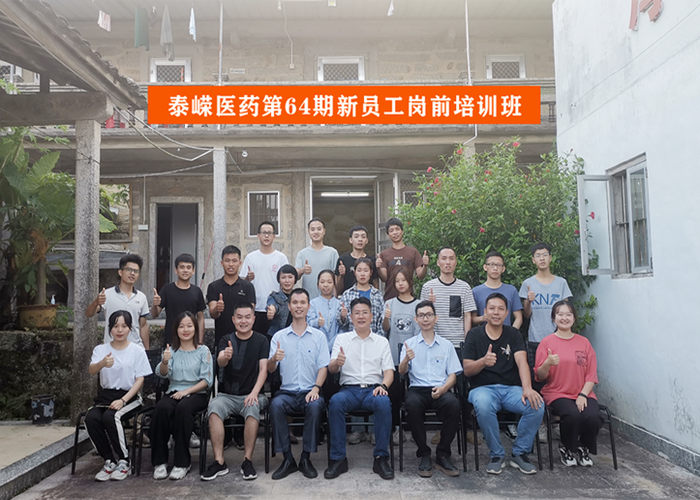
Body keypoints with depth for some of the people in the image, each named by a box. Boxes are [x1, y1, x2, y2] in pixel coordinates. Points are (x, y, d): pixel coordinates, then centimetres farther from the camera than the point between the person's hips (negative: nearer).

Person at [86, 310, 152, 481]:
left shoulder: (137, 350, 3)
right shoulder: (101, 349, 8)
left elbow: (140, 379, -2)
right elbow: (91, 371, -12)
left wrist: (123, 400, -16)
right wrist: (103, 363, -37)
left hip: (129, 396, -3)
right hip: (105, 395, 3)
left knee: (110, 416, -31)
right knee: (91, 418, -27)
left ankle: (123, 462, -12)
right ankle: (109, 460, -9)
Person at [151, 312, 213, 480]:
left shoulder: (203, 351, 7)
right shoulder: (171, 351, 15)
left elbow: (207, 380, -1)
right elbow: (162, 374, -1)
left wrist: (186, 391, -14)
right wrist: (165, 362, -24)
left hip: (196, 394, -2)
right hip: (173, 393, 2)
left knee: (183, 408, -35)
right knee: (161, 408, -32)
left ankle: (182, 463, -27)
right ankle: (159, 462, -21)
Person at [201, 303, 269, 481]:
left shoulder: (261, 340, 5)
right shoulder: (226, 340, 7)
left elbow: (263, 369, -3)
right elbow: (220, 362, -13)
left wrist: (254, 392, -19)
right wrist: (225, 356, -39)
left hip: (251, 394, -1)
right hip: (227, 394, 1)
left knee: (253, 408, -33)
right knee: (214, 407, -29)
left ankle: (247, 460, -21)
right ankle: (219, 462, -21)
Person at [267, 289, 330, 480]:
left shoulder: (319, 336, 9)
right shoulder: (279, 336, 10)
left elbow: (323, 366, 3)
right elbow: (270, 369, 3)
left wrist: (316, 388, -14)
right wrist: (274, 359, -20)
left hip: (310, 391, -1)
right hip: (287, 392, 1)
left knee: (315, 406, -33)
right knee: (276, 405, -30)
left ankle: (306, 458, -17)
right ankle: (287, 459, -18)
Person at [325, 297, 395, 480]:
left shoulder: (382, 341, 15)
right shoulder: (342, 339, 14)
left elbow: (389, 371, 8)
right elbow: (331, 369, 3)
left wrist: (383, 385, -14)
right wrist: (337, 363, -22)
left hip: (373, 389, 0)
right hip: (349, 389, 0)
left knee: (384, 402, -34)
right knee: (335, 402, -33)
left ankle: (381, 458, -21)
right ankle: (338, 459, -22)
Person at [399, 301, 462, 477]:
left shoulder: (446, 345, 16)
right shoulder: (409, 344, 14)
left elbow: (453, 375, 10)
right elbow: (401, 372, 2)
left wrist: (443, 388, -12)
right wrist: (406, 360, -21)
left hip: (440, 391, 1)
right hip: (417, 389, 0)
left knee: (453, 403, -33)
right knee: (412, 404, -35)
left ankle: (443, 455, -17)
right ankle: (424, 455, -18)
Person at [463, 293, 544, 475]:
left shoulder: (513, 334, 10)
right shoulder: (474, 335, 5)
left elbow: (522, 362, -7)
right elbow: (467, 370, -2)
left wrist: (527, 388, -26)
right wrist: (483, 361, -25)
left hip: (511, 388, 2)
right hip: (483, 388, -2)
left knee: (537, 405, -27)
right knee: (483, 406, -37)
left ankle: (520, 453, -5)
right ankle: (497, 455, -12)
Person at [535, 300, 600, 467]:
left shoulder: (584, 342, 10)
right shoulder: (547, 342, 1)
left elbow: (592, 374, 7)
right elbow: (540, 376, -1)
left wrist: (583, 394, -9)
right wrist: (548, 363, -23)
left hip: (582, 394, 3)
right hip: (557, 393, -3)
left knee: (592, 416, -27)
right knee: (572, 414, -32)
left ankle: (584, 449, 5)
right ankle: (566, 449, 0)